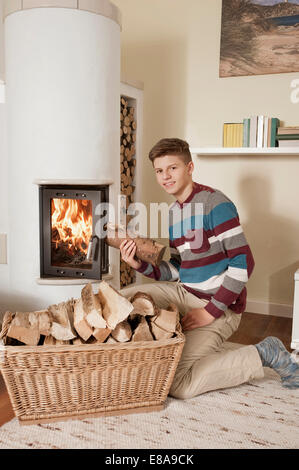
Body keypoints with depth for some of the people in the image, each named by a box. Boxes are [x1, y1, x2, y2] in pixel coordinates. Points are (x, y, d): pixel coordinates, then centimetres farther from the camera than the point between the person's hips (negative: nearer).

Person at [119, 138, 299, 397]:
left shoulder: (214, 203, -15)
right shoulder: (174, 212, 11)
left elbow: (244, 263, -20)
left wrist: (211, 311, -20)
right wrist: (141, 265, -4)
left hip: (220, 303, -8)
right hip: (184, 292, 8)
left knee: (178, 385, -19)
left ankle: (264, 354, -1)